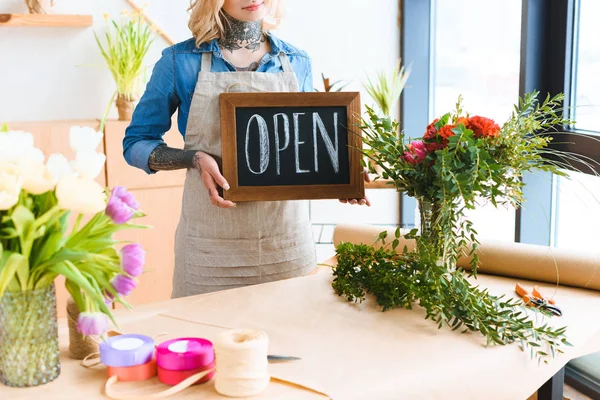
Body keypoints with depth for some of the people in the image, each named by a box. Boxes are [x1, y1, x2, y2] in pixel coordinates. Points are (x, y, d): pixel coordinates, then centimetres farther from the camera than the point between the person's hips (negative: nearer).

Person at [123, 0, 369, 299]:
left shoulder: (297, 63, 5)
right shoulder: (181, 61, -4)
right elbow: (136, 144, 2)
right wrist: (195, 159, -16)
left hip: (287, 239, 3)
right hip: (211, 241, -2)